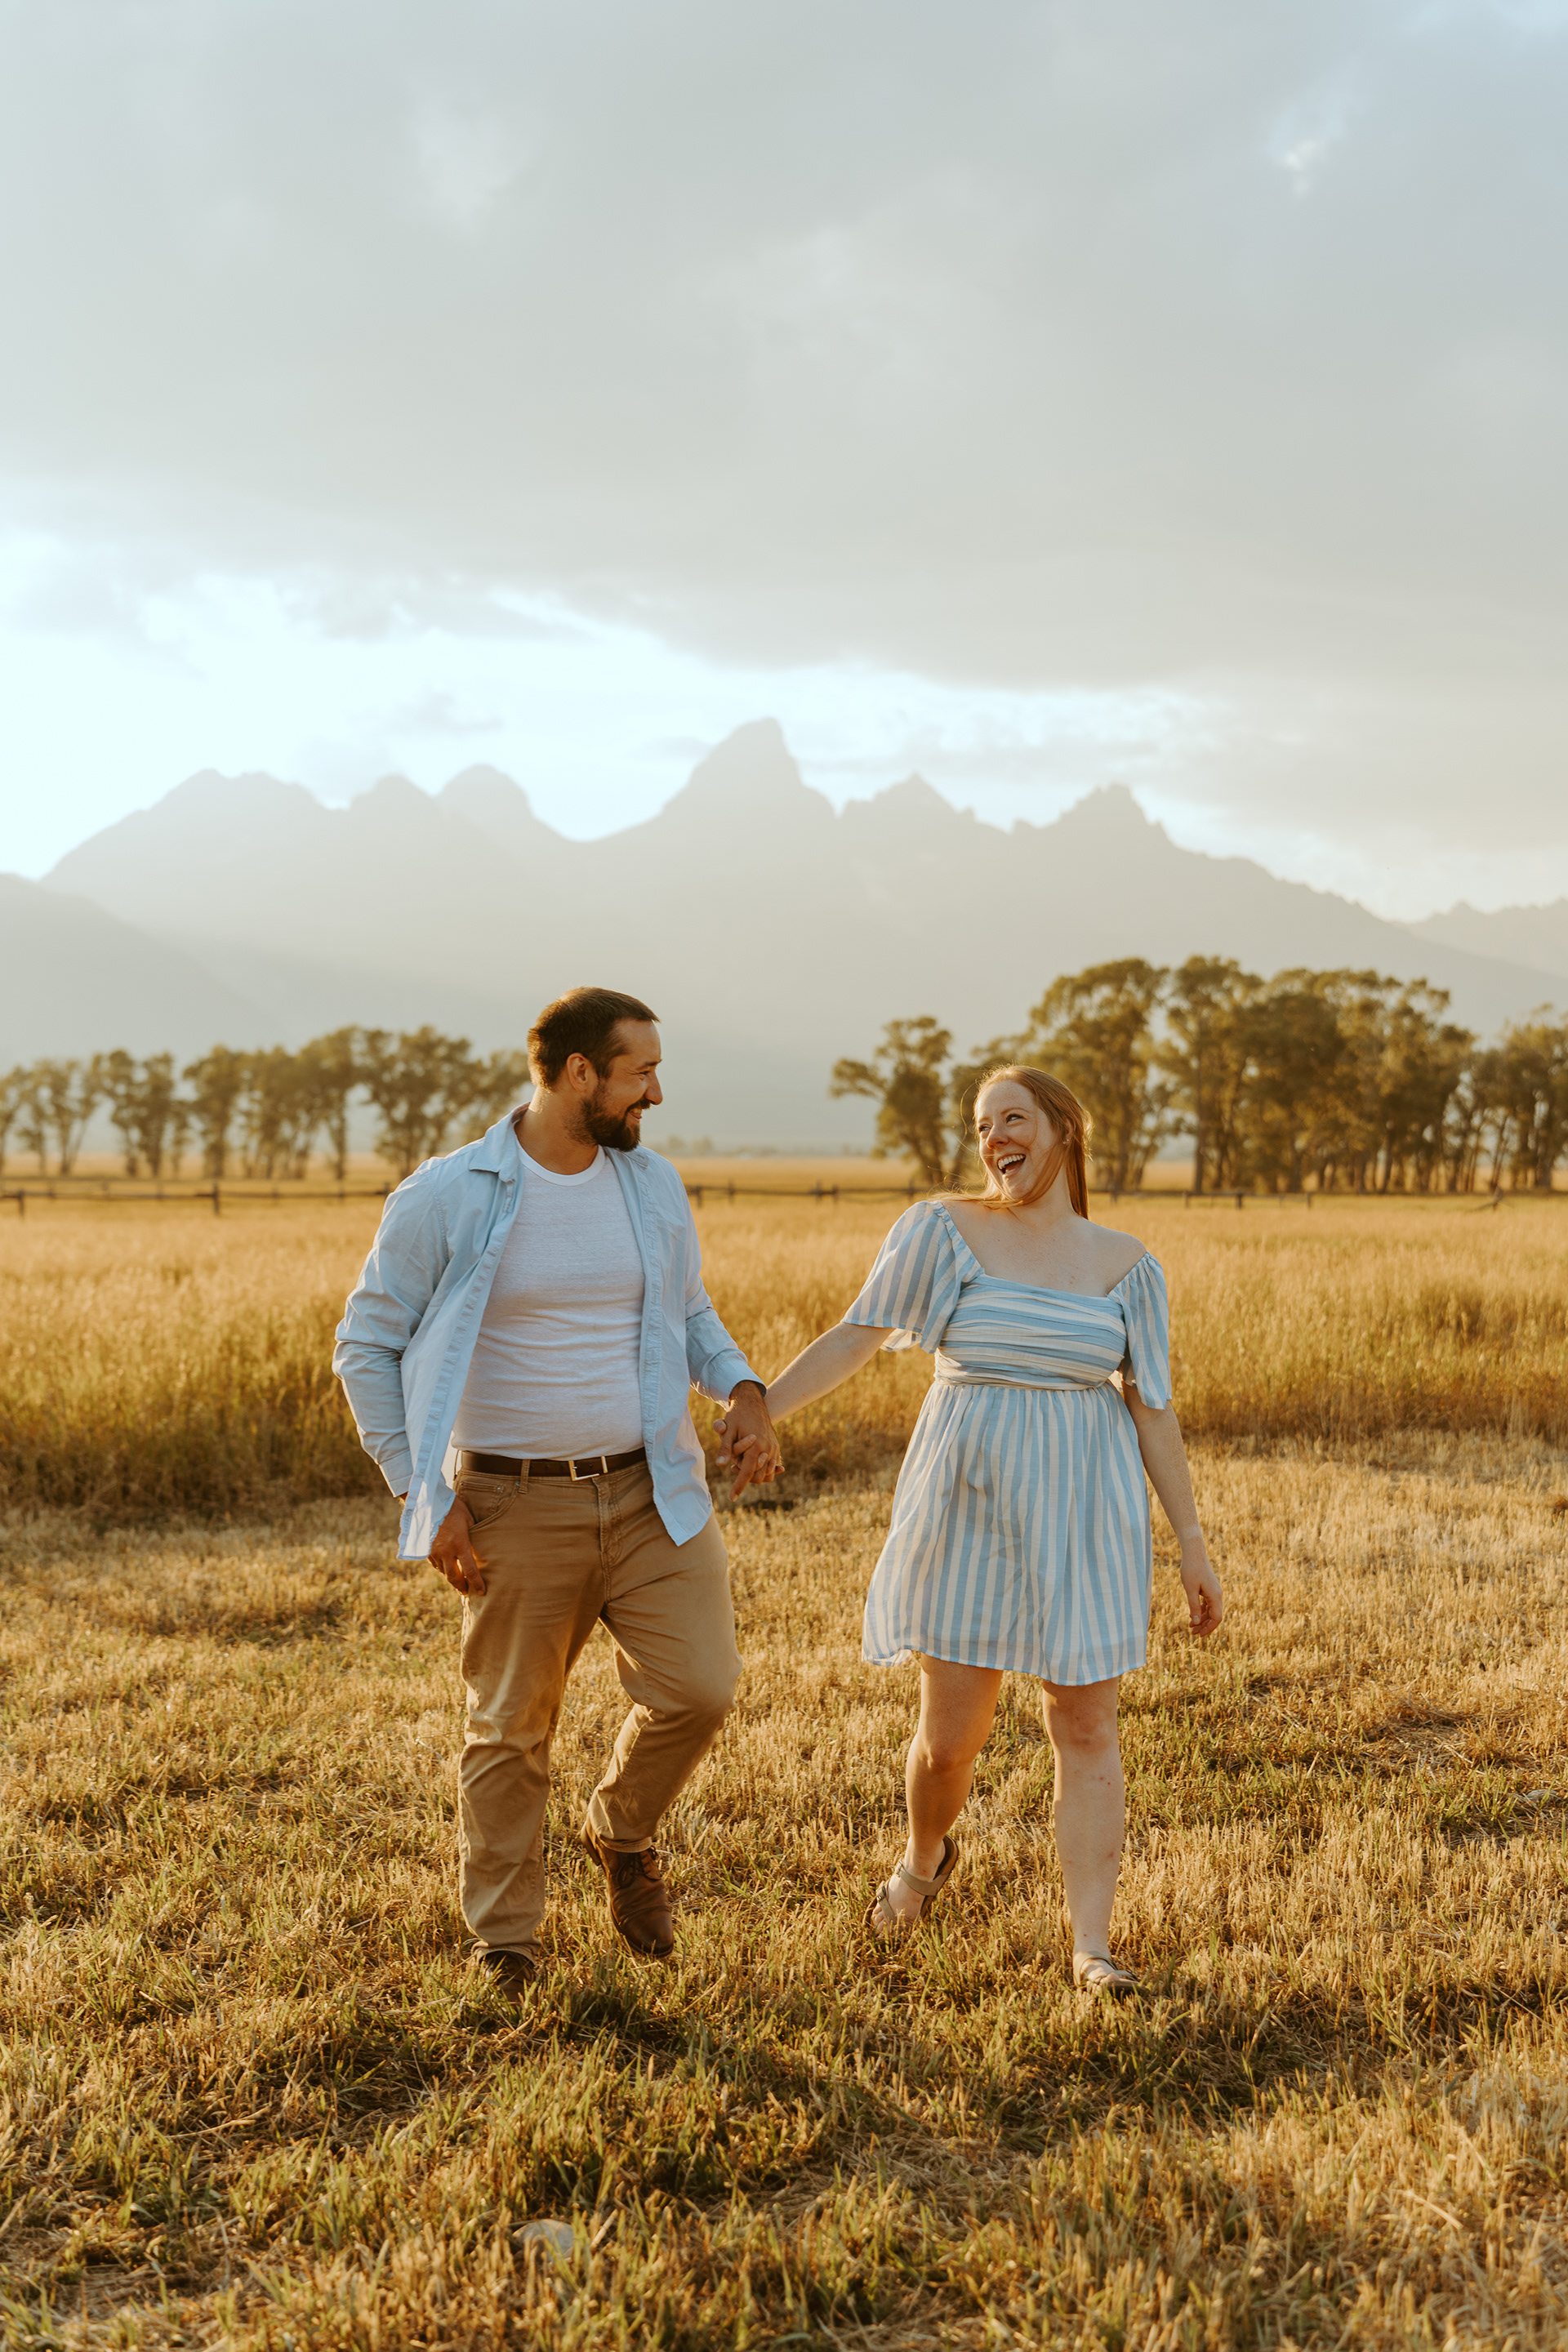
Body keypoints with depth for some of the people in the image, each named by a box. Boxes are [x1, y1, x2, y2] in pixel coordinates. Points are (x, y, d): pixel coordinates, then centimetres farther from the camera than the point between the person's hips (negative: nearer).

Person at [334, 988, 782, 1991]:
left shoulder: (653, 1182, 4)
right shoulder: (447, 1198, -10)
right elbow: (367, 1346, -3)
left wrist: (743, 1389, -2)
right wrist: (426, 1494, -9)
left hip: (653, 1492, 3)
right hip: (517, 1507, -3)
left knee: (700, 1690, -6)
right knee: (512, 1730, 7)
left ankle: (624, 1834, 26)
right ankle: (505, 1950, 25)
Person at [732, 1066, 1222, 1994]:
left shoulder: (1125, 1264, 4)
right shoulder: (944, 1228, -2)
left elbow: (1154, 1410, 4)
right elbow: (856, 1337, -3)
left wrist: (1194, 1544, 2)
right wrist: (752, 1410, -11)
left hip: (1084, 1513, 1)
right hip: (969, 1503, -1)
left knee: (1087, 1724, 0)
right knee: (951, 1733, 5)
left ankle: (1092, 1944, 8)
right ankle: (925, 1858, 37)